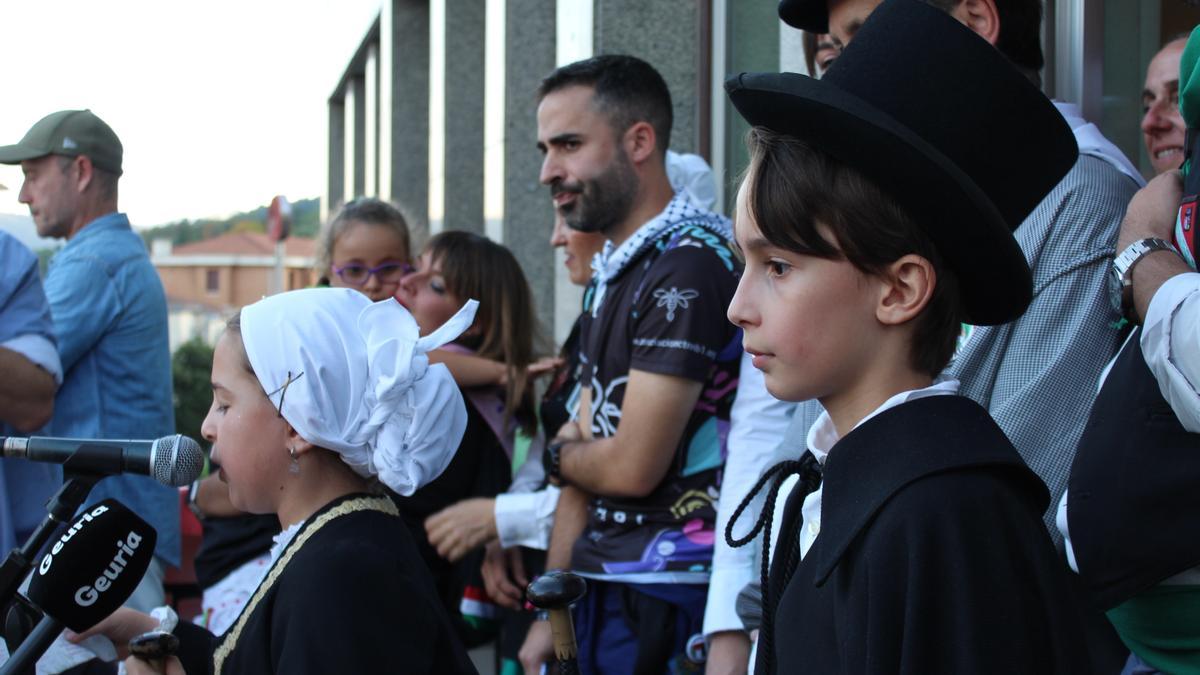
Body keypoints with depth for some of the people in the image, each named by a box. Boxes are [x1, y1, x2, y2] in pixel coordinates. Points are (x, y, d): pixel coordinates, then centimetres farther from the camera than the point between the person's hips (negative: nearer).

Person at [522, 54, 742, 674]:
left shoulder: (688, 266, -16)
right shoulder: (612, 273, 14)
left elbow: (632, 467, -18)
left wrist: (558, 455, 3)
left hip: (663, 595, -8)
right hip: (602, 587, 8)